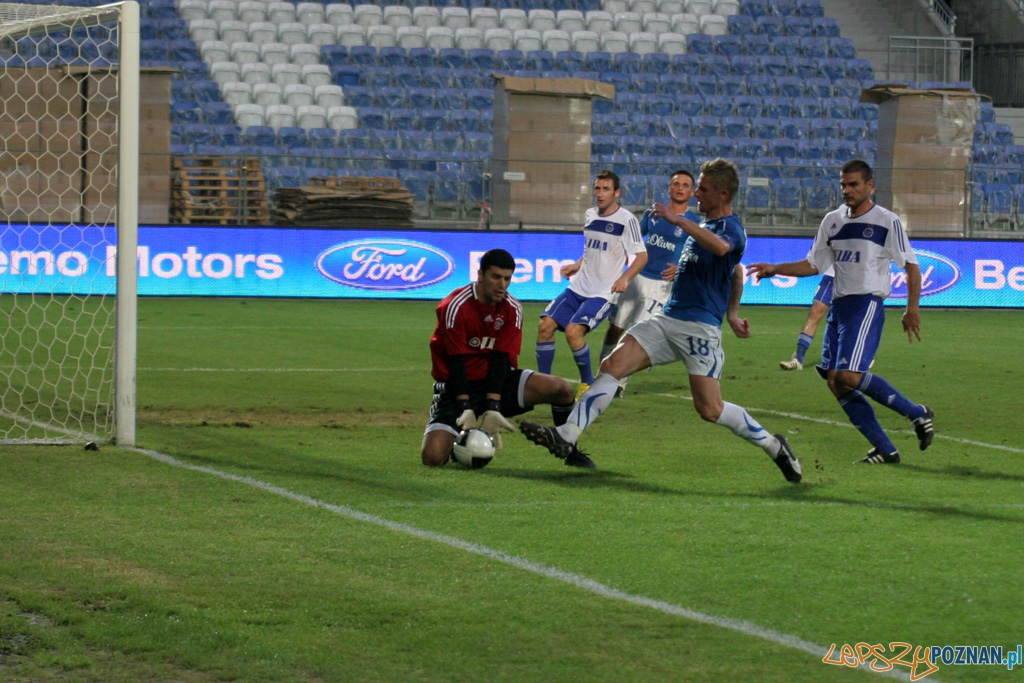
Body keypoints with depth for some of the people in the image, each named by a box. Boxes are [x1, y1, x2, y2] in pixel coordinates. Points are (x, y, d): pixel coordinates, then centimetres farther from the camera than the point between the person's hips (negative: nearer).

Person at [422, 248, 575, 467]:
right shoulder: (455, 307, -17)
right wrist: (466, 410, -24)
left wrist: (492, 409, -19)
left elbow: (500, 359, -10)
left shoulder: (513, 309, -4)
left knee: (563, 390, -16)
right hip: (457, 385, -4)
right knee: (432, 456, -24)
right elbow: (456, 362, -18)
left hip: (496, 379, 4)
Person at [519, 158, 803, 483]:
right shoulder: (706, 226, 20)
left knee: (710, 409, -13)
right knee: (612, 365, -9)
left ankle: (773, 445, 9)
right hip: (668, 319, 9)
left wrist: (677, 219, -36)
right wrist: (731, 312, 39)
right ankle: (566, 436, -17)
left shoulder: (731, 229, -9)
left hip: (700, 328, -9)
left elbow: (720, 247, -37)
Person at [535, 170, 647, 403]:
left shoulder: (627, 220, -11)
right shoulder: (590, 215, 10)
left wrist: (625, 278, -22)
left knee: (573, 331, -24)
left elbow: (642, 256, -9)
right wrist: (577, 265, 13)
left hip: (603, 292, -7)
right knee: (545, 326, -5)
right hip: (578, 287, 7)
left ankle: (587, 383, -4)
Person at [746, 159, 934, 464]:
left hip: (867, 304, -7)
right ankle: (885, 449, 4)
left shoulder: (887, 222, -3)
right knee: (835, 383, -2)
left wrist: (912, 309, -8)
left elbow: (911, 266, -1)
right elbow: (813, 265, 21)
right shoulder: (832, 221, 14)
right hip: (838, 307, 7)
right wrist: (775, 269, 9)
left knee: (848, 376, -22)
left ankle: (918, 414, -7)